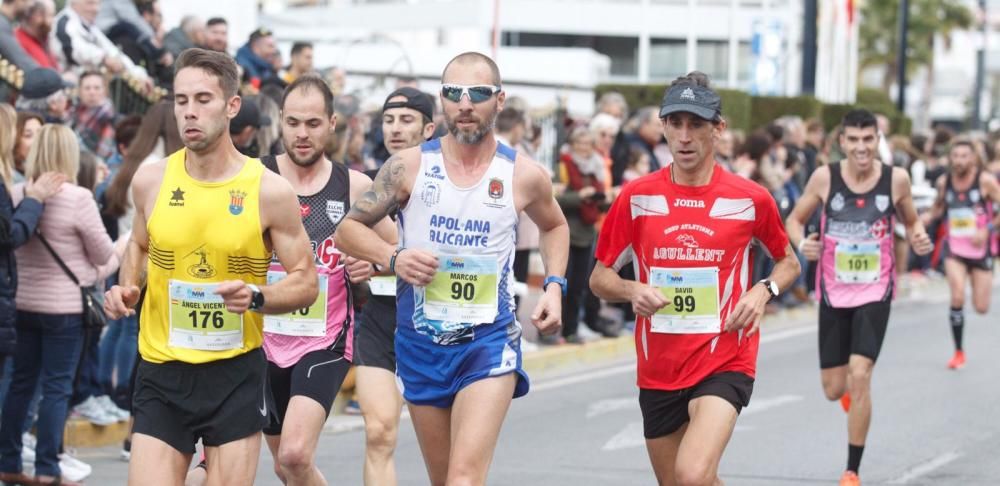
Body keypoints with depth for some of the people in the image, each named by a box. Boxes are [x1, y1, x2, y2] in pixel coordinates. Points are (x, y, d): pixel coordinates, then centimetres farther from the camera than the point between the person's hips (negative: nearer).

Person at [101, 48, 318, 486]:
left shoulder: (269, 191, -6)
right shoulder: (150, 181, 1)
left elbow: (305, 283, 0)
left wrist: (257, 297, -19)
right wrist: (126, 288, 2)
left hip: (237, 373, -1)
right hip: (161, 372, 2)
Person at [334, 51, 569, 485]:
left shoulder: (523, 176, -2)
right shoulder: (409, 166, -3)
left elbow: (554, 226, 20)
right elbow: (348, 229, 4)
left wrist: (554, 285, 5)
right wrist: (392, 258, -15)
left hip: (490, 340, -2)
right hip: (421, 340, 2)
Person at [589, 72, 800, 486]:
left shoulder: (750, 199, -2)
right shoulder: (636, 197, 1)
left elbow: (788, 262, 14)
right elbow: (600, 278, 8)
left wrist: (764, 291, -7)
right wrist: (632, 291, -14)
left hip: (725, 362, -3)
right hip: (658, 369, 3)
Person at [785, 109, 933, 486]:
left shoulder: (896, 179, -7)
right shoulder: (824, 178, -8)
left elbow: (911, 221, 10)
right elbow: (795, 219, 4)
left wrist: (918, 238, -12)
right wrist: (802, 243, -18)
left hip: (875, 293, -1)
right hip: (833, 294, 1)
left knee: (860, 377, -16)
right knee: (834, 389, 6)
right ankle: (850, 389, 48)